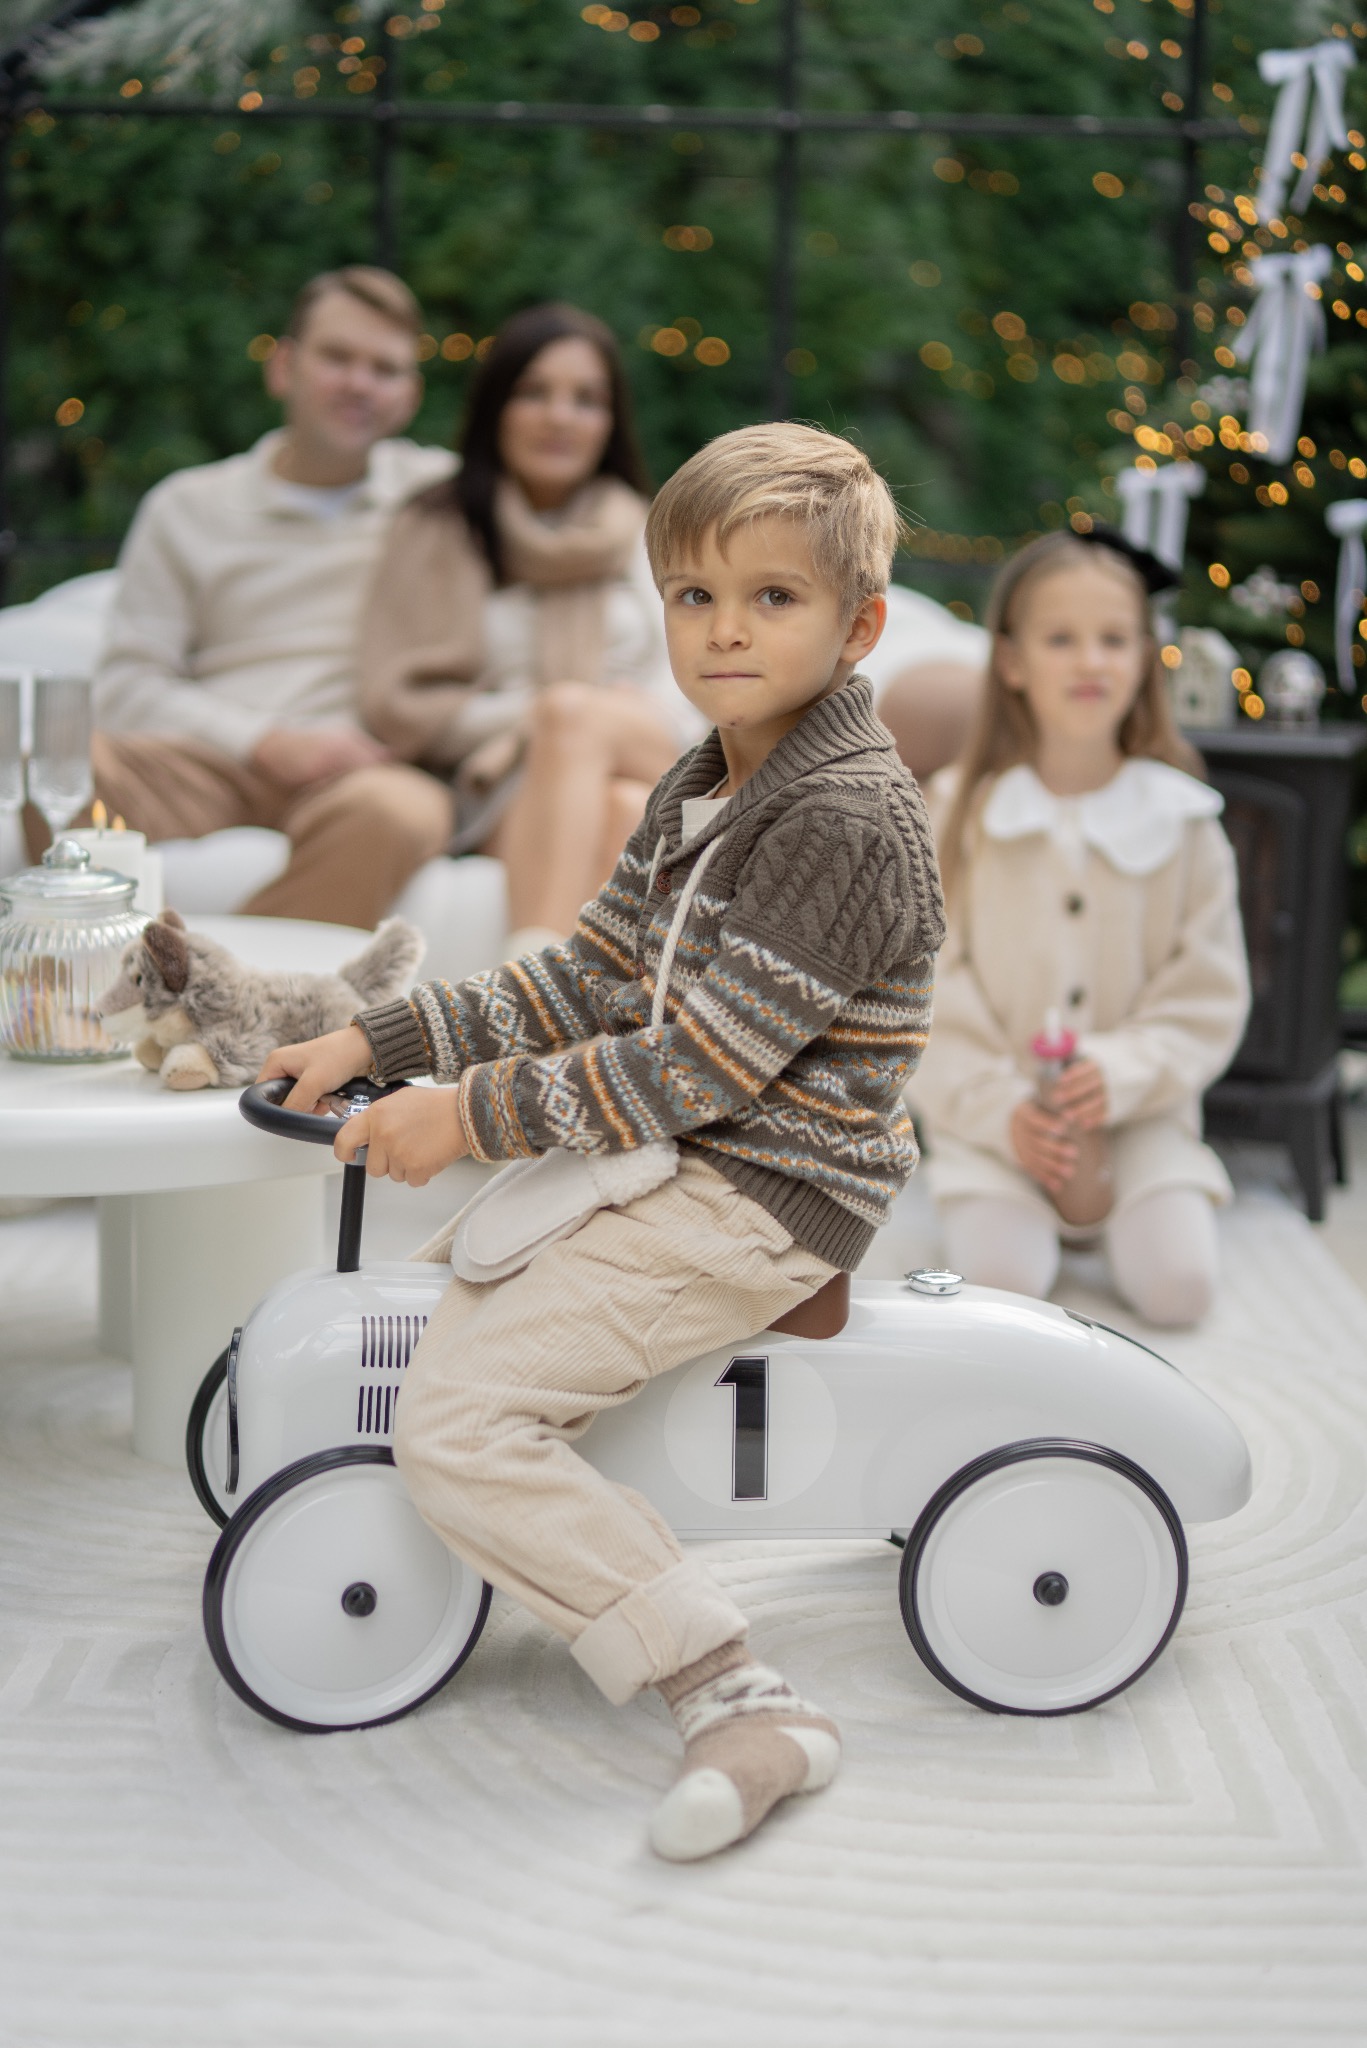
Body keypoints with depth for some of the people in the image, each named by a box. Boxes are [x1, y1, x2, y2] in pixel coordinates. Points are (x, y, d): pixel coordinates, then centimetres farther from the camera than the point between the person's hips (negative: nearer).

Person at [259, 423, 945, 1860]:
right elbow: (590, 977, 14)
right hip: (677, 1162, 10)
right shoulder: (700, 790, 10)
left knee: (452, 1418, -18)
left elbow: (689, 1068, -24)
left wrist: (473, 1113, -18)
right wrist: (379, 1041, 8)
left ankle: (742, 1707, -17)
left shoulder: (847, 826, -22)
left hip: (759, 1202, -10)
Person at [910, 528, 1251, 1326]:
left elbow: (1210, 998, 0)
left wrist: (1121, 1075, -17)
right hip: (996, 1113, -1)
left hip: (1138, 1109, 1)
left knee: (1179, 1286, -17)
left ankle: (1108, 1203, 14)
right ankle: (1027, 1205, 11)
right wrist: (1002, 1111, -15)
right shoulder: (959, 812, -3)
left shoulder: (1180, 819, 0)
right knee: (997, 1280, -23)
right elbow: (931, 991, -3)